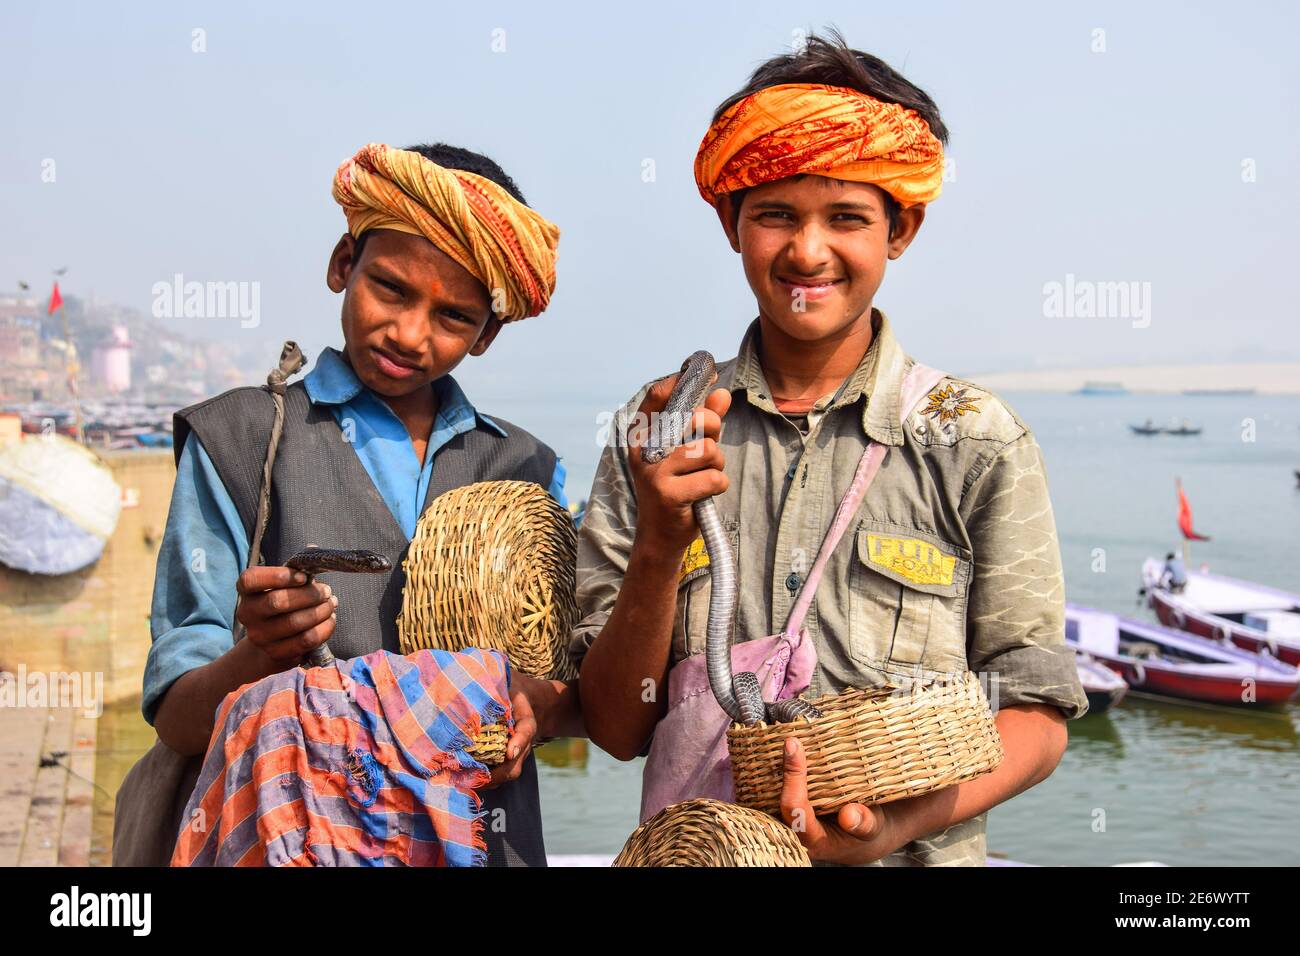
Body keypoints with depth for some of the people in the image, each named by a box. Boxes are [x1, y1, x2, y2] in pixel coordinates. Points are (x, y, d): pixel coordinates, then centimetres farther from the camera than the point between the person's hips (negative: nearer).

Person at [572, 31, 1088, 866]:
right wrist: (660, 547, -16)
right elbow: (617, 727, -1)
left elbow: (1037, 716, -2)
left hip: (911, 858, -1)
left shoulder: (977, 443, -3)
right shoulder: (656, 435, 1)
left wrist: (906, 819, -18)